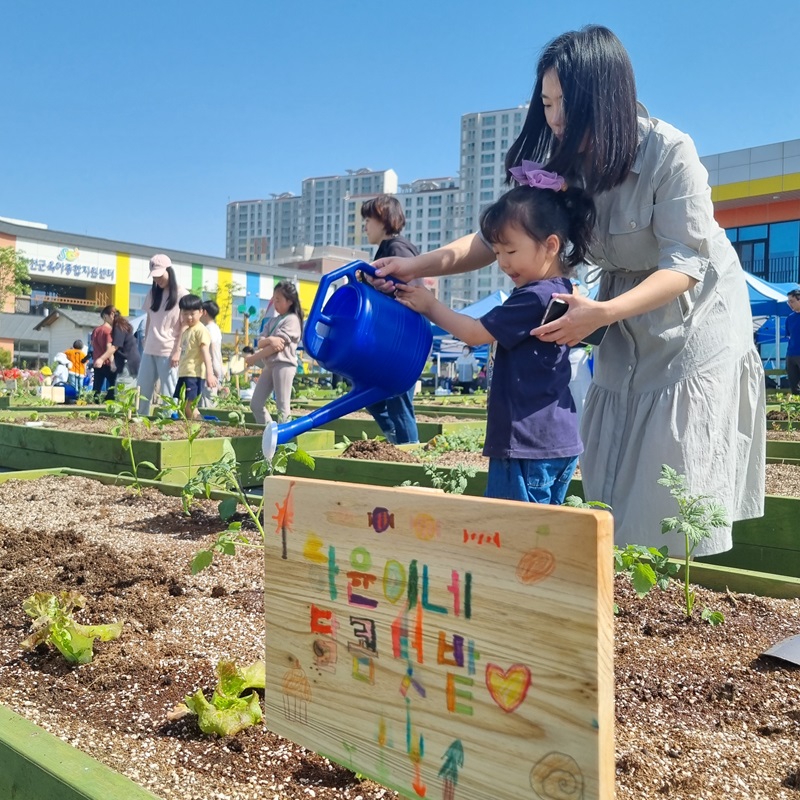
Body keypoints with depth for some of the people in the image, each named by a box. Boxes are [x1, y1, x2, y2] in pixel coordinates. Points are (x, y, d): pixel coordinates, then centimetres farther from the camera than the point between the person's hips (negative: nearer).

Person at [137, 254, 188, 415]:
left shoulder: (181, 295, -4)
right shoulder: (152, 293, 12)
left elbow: (184, 325, -6)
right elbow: (149, 320, 16)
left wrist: (177, 351, -12)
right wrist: (145, 344, 11)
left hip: (169, 351, -6)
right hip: (150, 350, 6)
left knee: (168, 393, -3)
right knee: (142, 390, 7)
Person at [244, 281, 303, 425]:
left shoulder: (292, 319, -6)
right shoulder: (273, 321, 19)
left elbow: (278, 346, -13)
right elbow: (260, 343, 6)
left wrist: (253, 358, -7)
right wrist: (270, 339, -19)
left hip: (284, 364, -9)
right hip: (269, 365, 9)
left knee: (282, 407, -8)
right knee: (255, 404, 6)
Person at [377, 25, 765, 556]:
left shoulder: (669, 153, -23)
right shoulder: (563, 166, -7)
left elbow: (685, 264, -25)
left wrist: (602, 313, -39)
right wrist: (419, 267, -22)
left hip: (696, 318, -5)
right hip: (628, 327, 5)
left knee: (676, 481, -5)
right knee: (613, 475, 3)